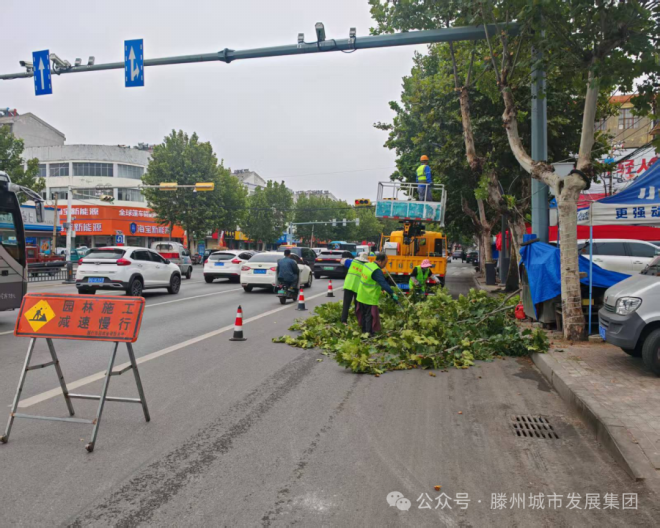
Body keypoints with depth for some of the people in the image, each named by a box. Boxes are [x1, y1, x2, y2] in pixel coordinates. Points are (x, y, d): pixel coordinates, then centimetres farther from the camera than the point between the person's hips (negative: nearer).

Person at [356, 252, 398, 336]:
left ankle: (364, 331, 29)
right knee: (370, 317, 0)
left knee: (363, 315, 18)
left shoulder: (367, 265, 4)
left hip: (361, 297, 9)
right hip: (370, 299, -9)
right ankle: (369, 333, 4)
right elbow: (384, 283, -31)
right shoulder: (377, 271, -24)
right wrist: (392, 294, -33)